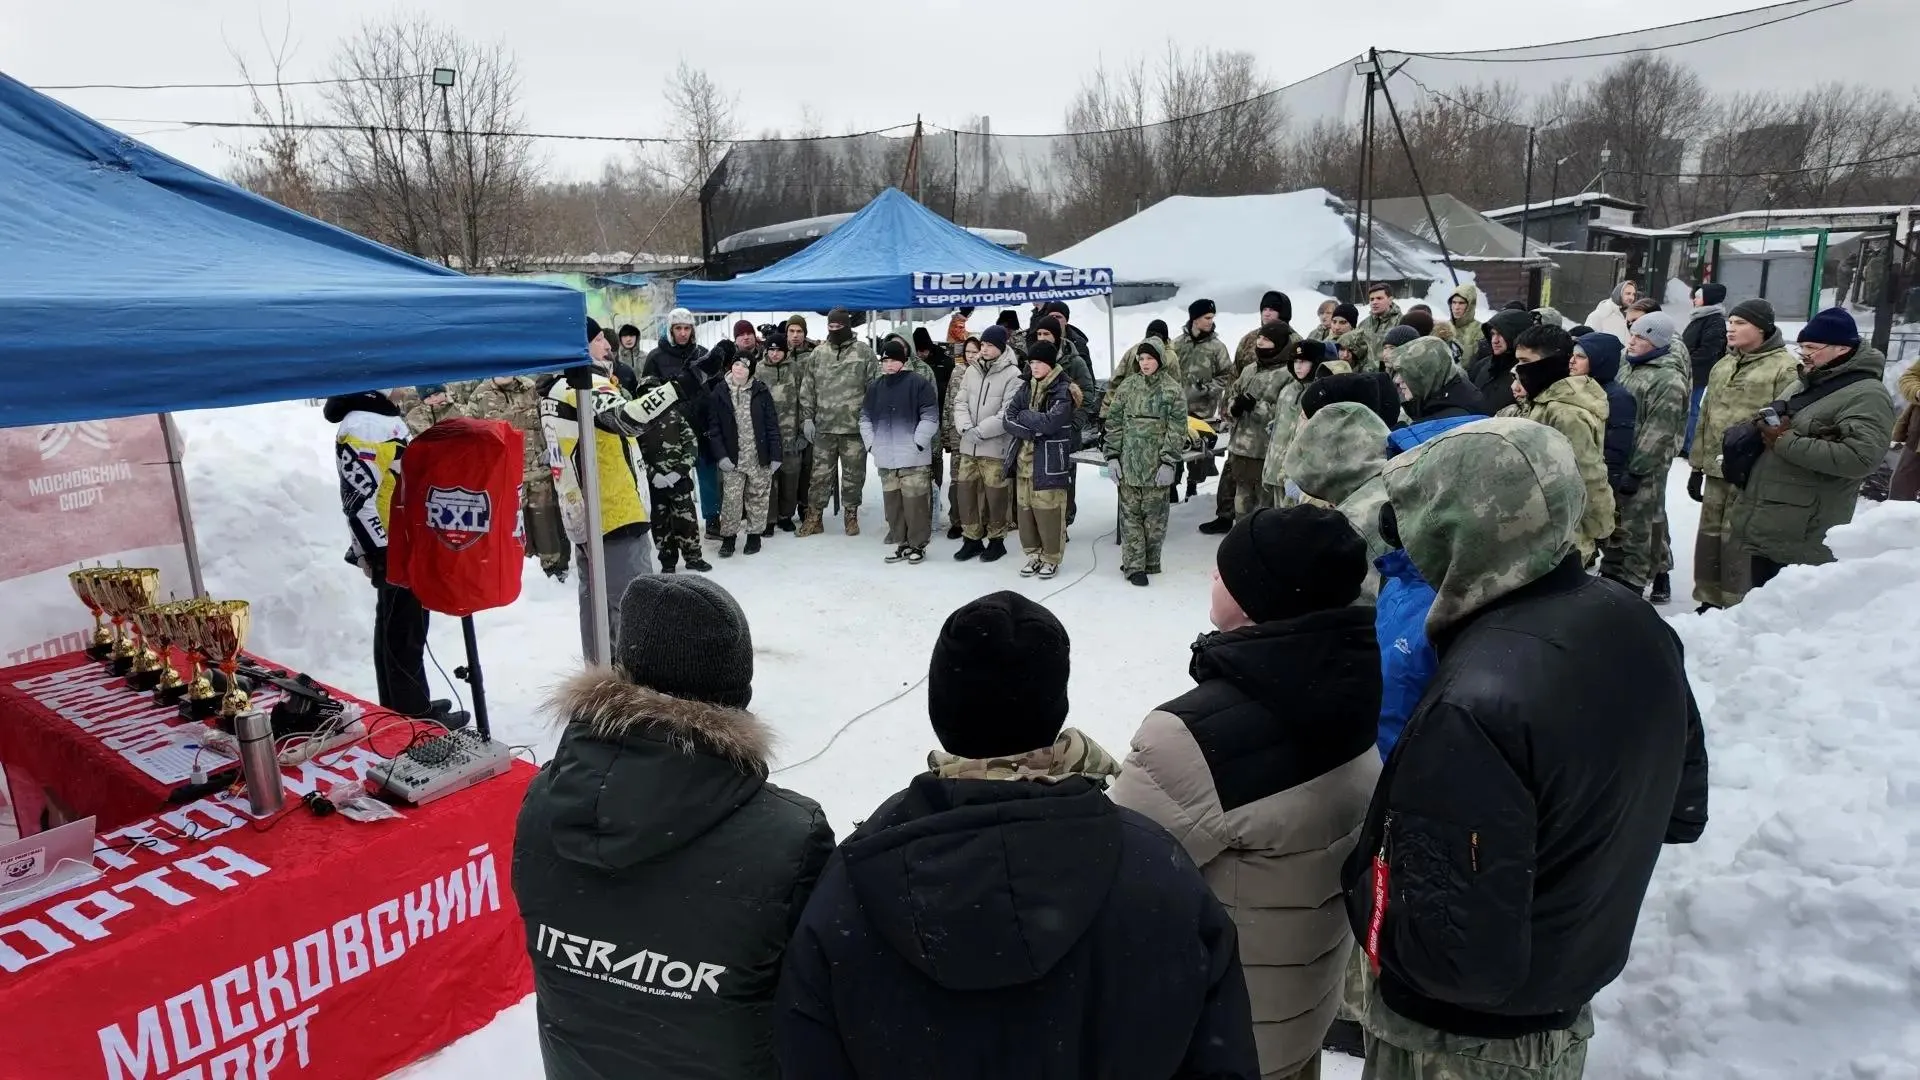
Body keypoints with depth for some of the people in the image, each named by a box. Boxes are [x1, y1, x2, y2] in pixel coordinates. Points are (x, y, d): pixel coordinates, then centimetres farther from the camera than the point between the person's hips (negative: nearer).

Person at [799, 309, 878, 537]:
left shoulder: (864, 352, 0)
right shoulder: (818, 354, 8)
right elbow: (807, 389, 12)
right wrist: (807, 417, 5)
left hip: (855, 426, -2)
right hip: (824, 426, 2)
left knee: (853, 474, 7)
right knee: (821, 473, 7)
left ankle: (851, 514, 21)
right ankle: (814, 516, 16)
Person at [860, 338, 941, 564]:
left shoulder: (919, 383, -5)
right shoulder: (874, 387, 12)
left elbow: (930, 416, -8)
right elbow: (865, 417, 18)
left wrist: (917, 443, -13)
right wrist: (871, 443, 6)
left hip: (914, 458, -5)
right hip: (885, 458, 5)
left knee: (915, 503, -4)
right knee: (892, 503, 10)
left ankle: (917, 544, 9)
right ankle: (901, 543, 21)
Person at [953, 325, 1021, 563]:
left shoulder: (1012, 374, -9)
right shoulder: (972, 371, 10)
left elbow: (1009, 413, -14)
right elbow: (961, 402, 9)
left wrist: (980, 431, -17)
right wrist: (966, 427, -9)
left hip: (996, 447, -6)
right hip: (968, 446, 6)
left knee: (995, 496, 1)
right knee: (966, 492, 10)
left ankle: (996, 541, 17)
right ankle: (972, 539, 23)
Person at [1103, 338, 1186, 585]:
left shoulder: (1172, 390, -2)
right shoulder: (1126, 388, 6)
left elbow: (1176, 429, -5)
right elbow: (1114, 423, 7)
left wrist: (1169, 462, -11)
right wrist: (1112, 456, 0)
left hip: (1157, 465, -2)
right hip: (1128, 463, 2)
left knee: (1155, 515, 6)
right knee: (1130, 514, 3)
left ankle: (1151, 562, 19)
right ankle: (1133, 565, 9)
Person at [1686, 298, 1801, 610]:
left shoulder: (1785, 368, -9)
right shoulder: (1722, 365, 14)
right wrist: (1697, 466, 16)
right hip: (1716, 470, 7)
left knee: (1738, 541, -3)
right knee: (1709, 536, 12)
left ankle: (1736, 607, 7)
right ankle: (1710, 600, 24)